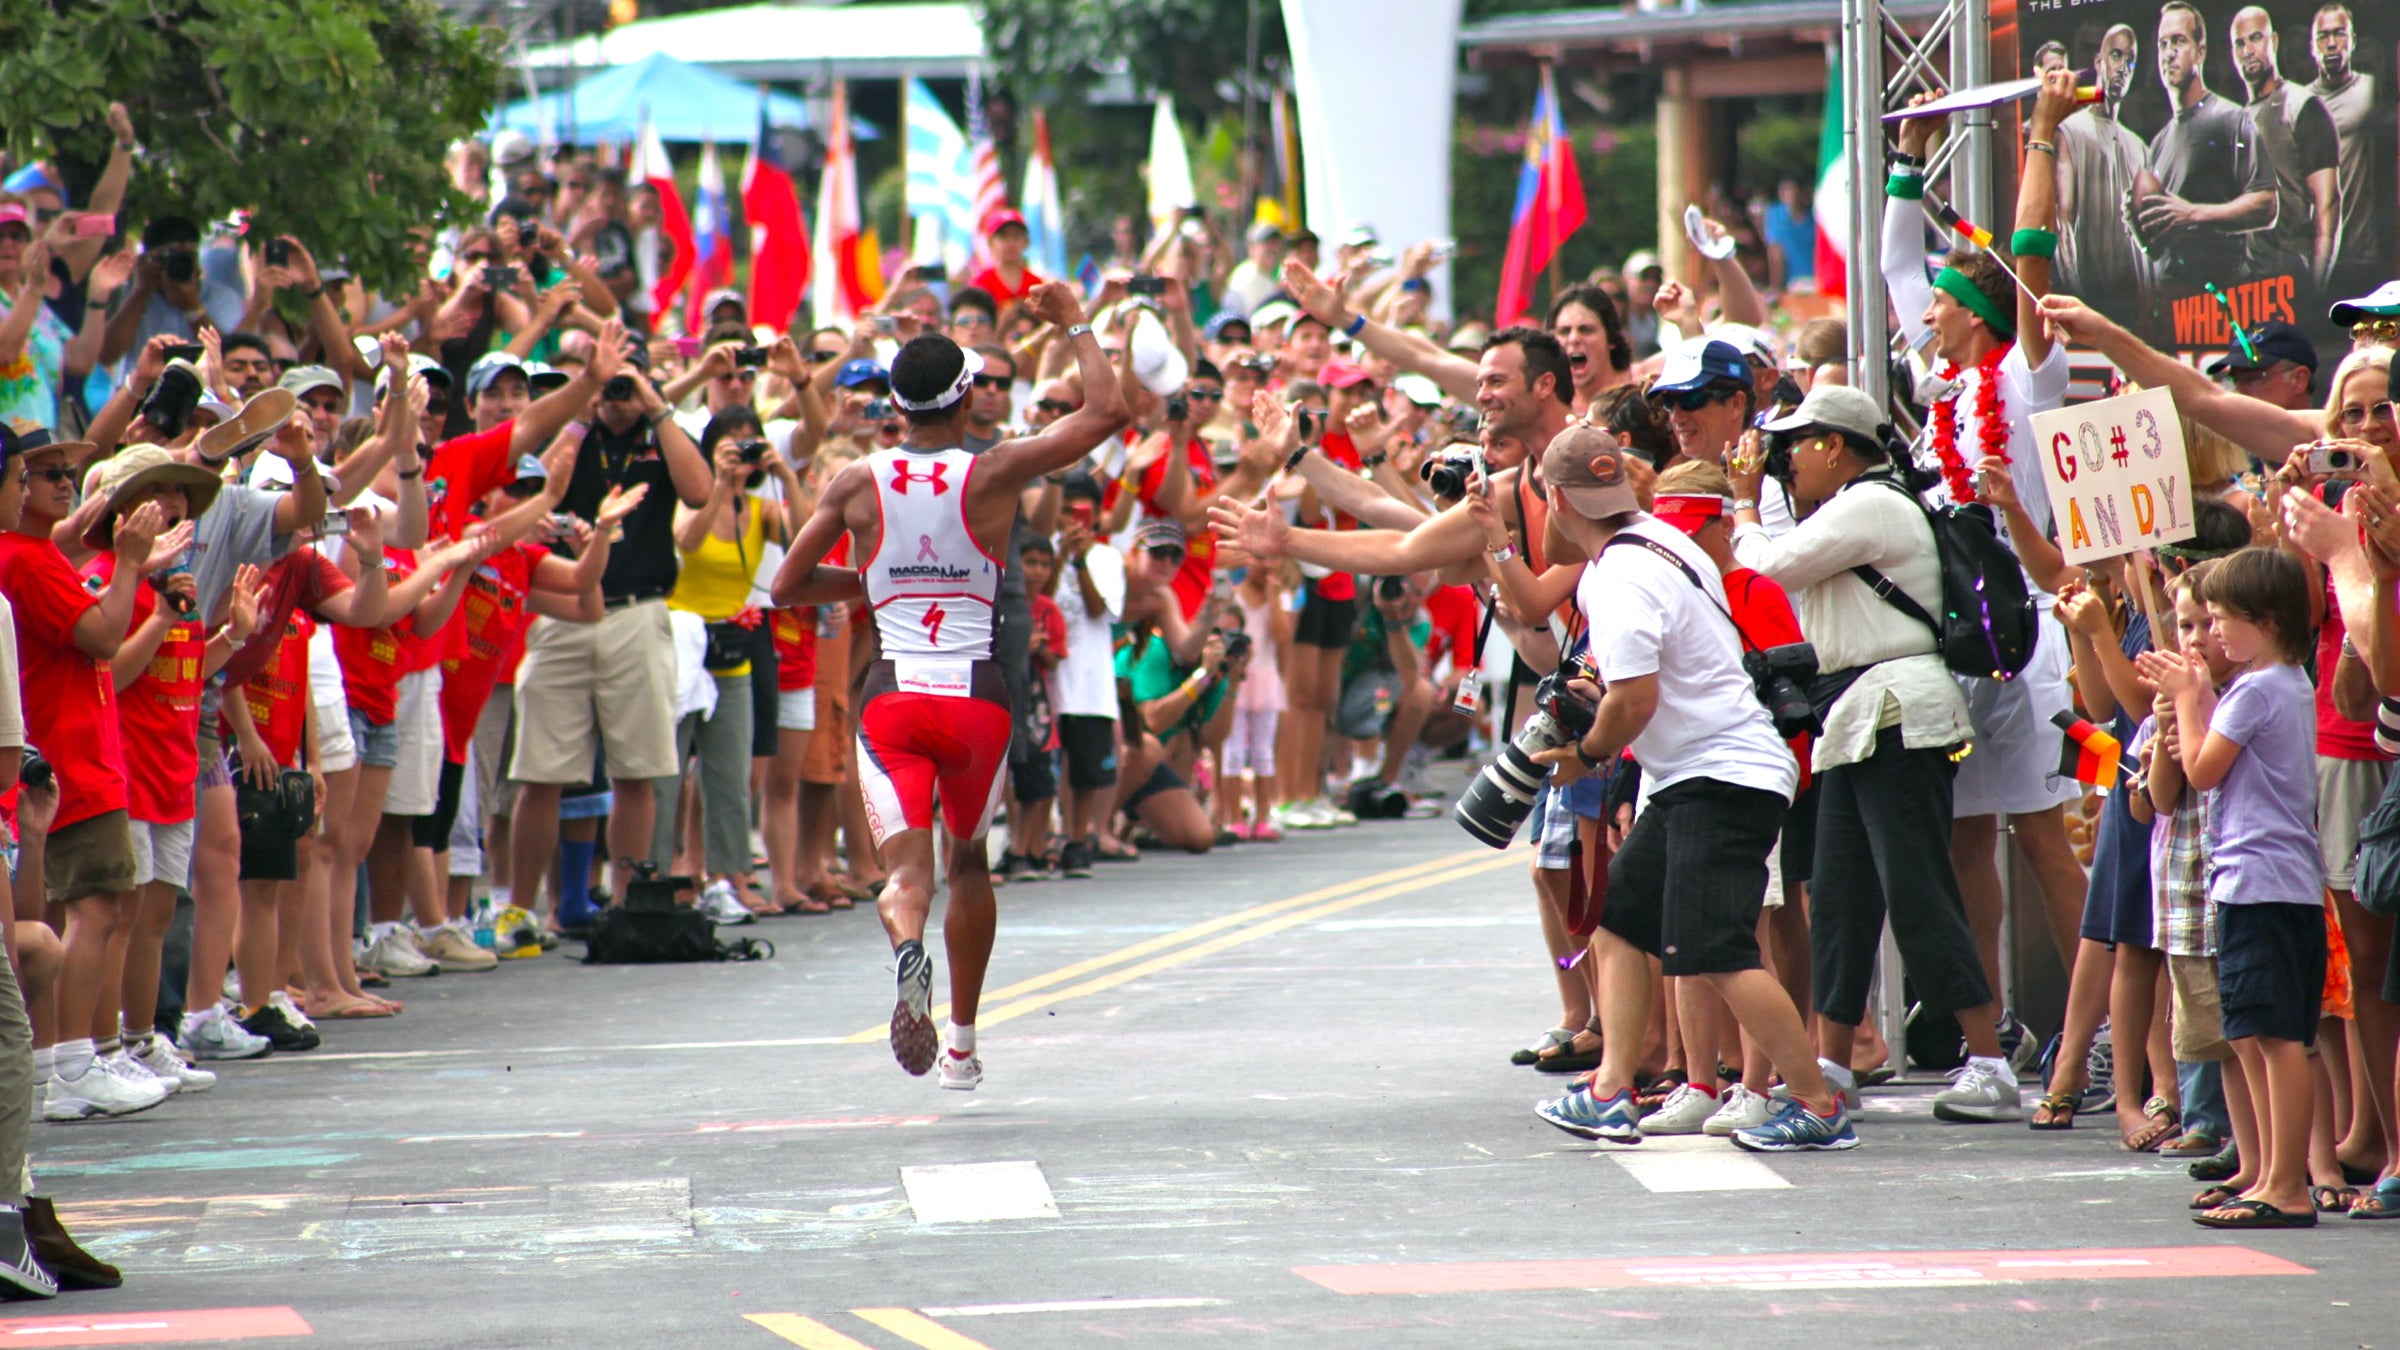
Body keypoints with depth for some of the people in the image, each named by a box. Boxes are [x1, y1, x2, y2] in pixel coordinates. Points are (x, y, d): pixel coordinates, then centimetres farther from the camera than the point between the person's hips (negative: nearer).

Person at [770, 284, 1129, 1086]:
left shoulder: (858, 486, 1)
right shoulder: (993, 476, -4)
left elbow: (787, 587, 6)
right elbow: (1108, 412, -2)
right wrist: (1074, 324, 9)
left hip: (891, 696, 0)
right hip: (976, 693, 1)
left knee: (906, 868, -6)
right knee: (969, 859, 22)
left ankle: (908, 946, -43)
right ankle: (962, 1043, 26)